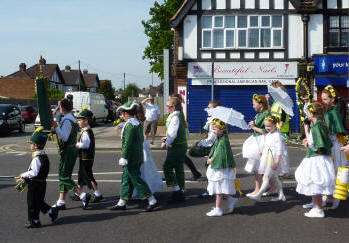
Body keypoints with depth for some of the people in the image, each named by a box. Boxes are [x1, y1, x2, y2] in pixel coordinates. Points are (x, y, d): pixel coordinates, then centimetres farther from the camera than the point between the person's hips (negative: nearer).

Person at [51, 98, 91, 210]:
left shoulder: (66, 120, -17)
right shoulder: (72, 119, 13)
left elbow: (64, 137, -24)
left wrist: (56, 127, -26)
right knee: (63, 176, 12)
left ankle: (83, 195, -12)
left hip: (67, 151, -10)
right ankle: (61, 202, 16)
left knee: (64, 177, -7)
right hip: (72, 149, 10)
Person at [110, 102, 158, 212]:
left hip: (131, 159, -10)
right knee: (126, 179, 14)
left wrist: (123, 159, -18)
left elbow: (127, 143, -21)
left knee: (136, 179, -4)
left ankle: (152, 201, -2)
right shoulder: (138, 124, 11)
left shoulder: (129, 125, -18)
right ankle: (122, 203, 20)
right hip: (138, 157, 10)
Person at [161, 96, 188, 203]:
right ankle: (180, 193, 20)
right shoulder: (179, 115, 14)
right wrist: (167, 138, 12)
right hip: (181, 145, 10)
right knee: (179, 169, 13)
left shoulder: (175, 117, -17)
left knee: (167, 167, -9)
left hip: (177, 147, -10)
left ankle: (177, 191, -9)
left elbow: (173, 133, -22)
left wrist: (166, 144, -15)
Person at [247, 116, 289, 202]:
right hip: (267, 158, 10)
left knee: (266, 177, -6)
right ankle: (281, 195, 22)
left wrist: (277, 161, -22)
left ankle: (258, 195, -4)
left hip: (273, 159, -10)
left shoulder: (277, 135, -17)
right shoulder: (268, 135, 10)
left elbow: (279, 149, -19)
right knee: (274, 178, 14)